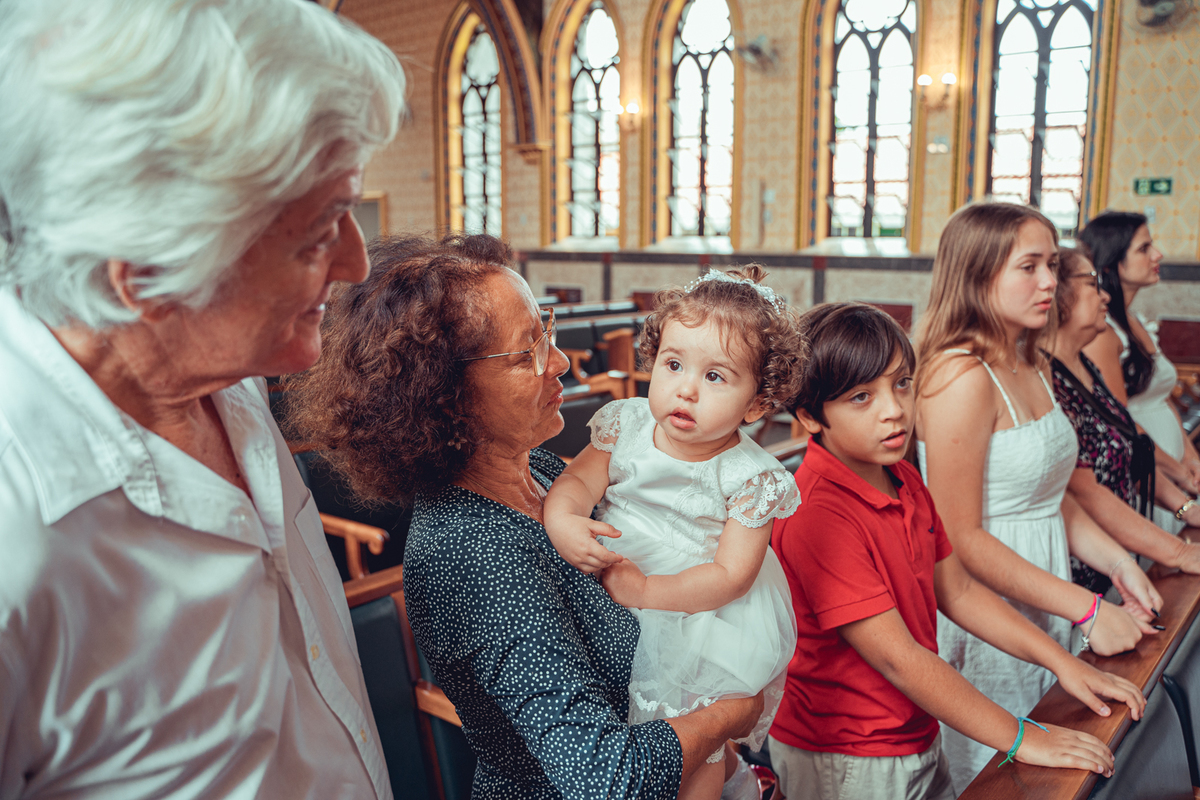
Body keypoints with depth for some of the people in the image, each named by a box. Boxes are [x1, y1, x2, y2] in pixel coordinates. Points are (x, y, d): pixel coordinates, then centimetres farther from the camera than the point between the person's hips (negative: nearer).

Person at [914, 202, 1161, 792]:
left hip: (1042, 609, 9)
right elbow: (961, 538, -23)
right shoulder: (962, 375, -21)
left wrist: (1118, 564, 2)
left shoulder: (1030, 367, 8)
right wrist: (1087, 610, -19)